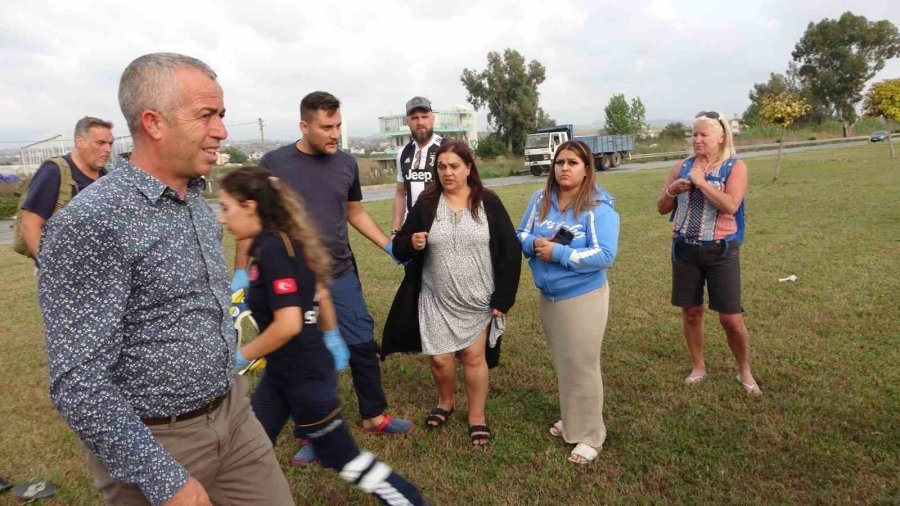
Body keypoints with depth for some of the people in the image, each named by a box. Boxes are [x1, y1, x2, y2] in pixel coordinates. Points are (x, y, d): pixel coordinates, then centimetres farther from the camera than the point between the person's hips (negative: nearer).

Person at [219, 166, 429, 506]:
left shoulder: (271, 249, -24)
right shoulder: (280, 242, 4)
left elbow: (288, 324, -29)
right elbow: (320, 293, 13)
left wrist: (242, 356, -15)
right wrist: (331, 337, 24)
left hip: (305, 375, -9)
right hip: (282, 374, 9)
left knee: (340, 455, 8)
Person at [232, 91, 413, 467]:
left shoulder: (346, 164, 2)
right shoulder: (273, 164, -7)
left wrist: (391, 247, 6)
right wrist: (241, 271, -4)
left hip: (341, 277, 3)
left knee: (363, 345, 9)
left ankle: (374, 416, 31)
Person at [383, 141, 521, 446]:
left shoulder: (488, 203, -6)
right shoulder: (426, 203, -2)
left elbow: (510, 251, -5)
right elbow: (400, 248, 1)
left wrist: (502, 298, -8)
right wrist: (411, 243, -24)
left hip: (478, 301, -1)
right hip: (436, 300, 1)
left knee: (473, 356, 8)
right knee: (439, 358, 7)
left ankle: (477, 417, 28)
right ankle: (446, 402, 38)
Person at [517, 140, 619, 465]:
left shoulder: (599, 207, -16)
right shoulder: (540, 200, 1)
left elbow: (605, 255, -23)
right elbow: (521, 236, 5)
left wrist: (559, 252, -26)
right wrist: (535, 243, -18)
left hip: (583, 298, -6)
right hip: (547, 297, 6)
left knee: (582, 366, 4)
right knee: (563, 364, 20)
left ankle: (590, 435, 21)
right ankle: (570, 419, 40)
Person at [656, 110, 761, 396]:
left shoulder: (734, 167, -5)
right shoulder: (682, 167, 6)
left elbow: (731, 205, -21)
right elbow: (662, 208, 10)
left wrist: (700, 181, -16)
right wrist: (672, 190, -10)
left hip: (720, 250, -3)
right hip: (685, 249, 4)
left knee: (731, 318, 0)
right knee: (691, 312, 11)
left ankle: (745, 372, 24)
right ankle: (699, 367, 30)